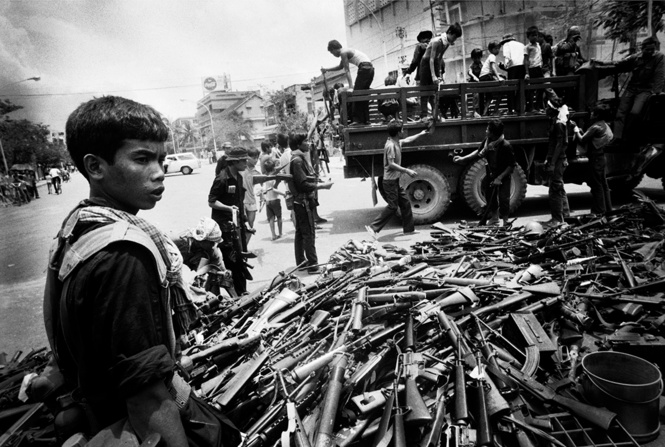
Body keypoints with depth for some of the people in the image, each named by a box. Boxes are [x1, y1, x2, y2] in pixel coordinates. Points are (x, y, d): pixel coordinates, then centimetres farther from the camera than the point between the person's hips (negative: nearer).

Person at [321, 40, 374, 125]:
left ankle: (357, 119, -13)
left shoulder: (343, 52, -3)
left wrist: (351, 85, -15)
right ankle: (366, 119, 12)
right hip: (370, 68, 9)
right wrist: (326, 70, 42)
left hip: (364, 68, -9)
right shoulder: (346, 51, 25)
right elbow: (340, 67, 39)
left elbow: (347, 70, -11)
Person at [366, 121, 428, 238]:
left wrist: (420, 134, 40)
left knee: (405, 203, 14)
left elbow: (407, 140, 30)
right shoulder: (390, 145, -19)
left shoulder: (397, 142, 9)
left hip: (396, 180, 10)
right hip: (390, 181, -10)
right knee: (393, 207, -8)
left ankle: (409, 228, 24)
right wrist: (407, 171, -22)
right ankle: (373, 227, -4)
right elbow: (391, 164, -24)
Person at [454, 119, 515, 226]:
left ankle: (505, 222, 14)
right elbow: (479, 152, 7)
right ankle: (494, 218, 36)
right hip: (491, 174, 7)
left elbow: (511, 165, -21)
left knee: (503, 199, -5)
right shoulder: (487, 141, -11)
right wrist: (463, 158, 1)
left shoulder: (506, 146, -28)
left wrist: (500, 178, -26)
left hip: (504, 176, -6)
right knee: (490, 197, 16)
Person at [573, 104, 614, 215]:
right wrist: (582, 132, 10)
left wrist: (577, 132, 2)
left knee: (596, 186, -3)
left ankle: (599, 212, 2)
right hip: (601, 157, 9)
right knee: (603, 185, 15)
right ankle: (607, 209, 23)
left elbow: (582, 141, -14)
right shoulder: (605, 126, 12)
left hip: (595, 159, -9)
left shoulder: (596, 127, -17)